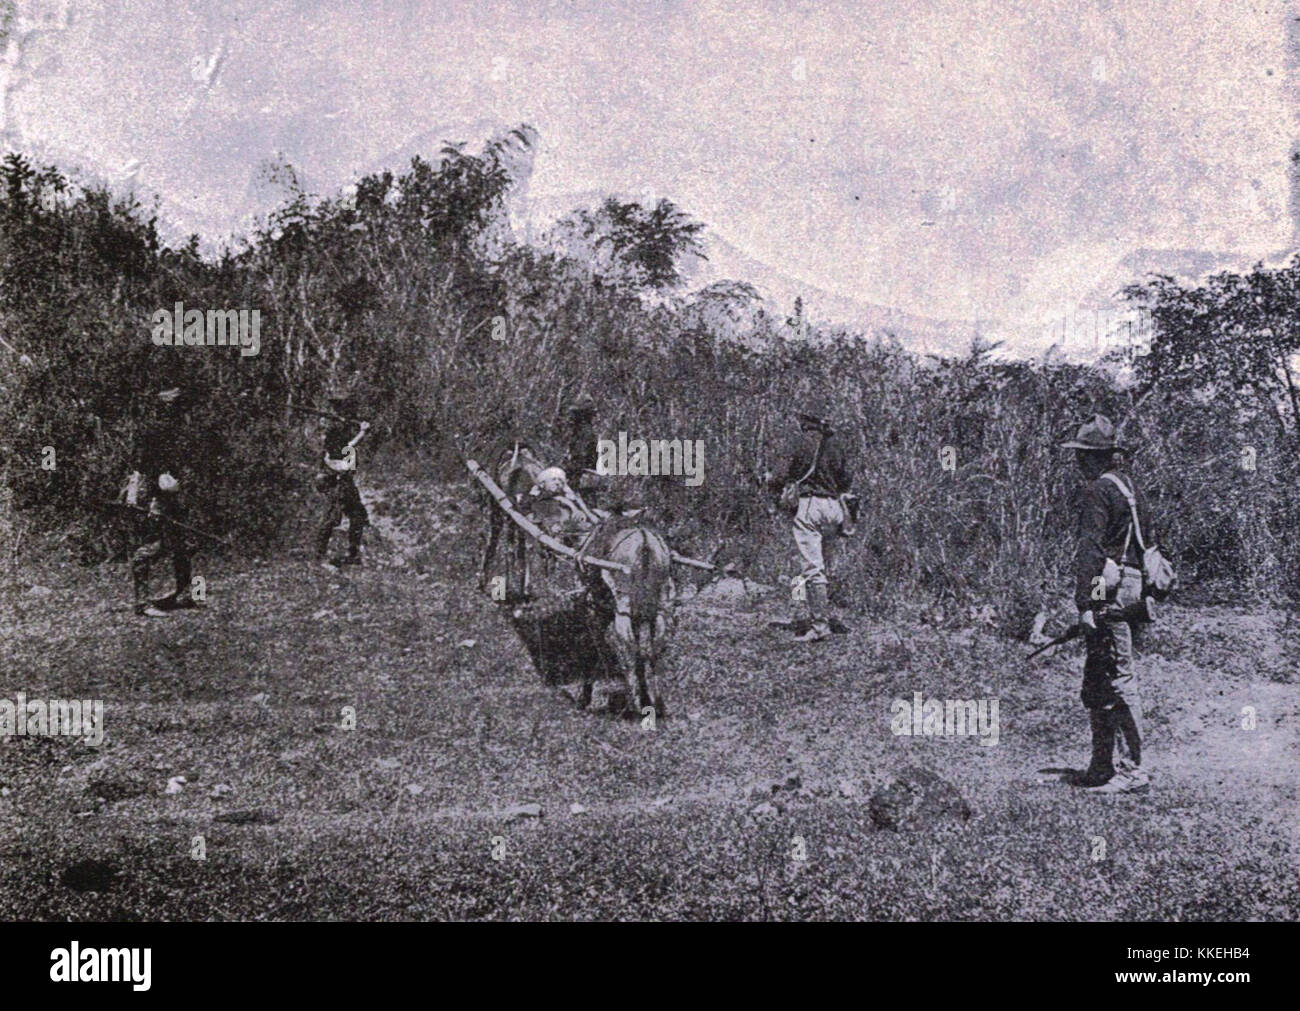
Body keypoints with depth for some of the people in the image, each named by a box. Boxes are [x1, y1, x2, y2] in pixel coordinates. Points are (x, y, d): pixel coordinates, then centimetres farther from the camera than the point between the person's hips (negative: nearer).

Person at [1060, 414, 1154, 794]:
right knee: (1095, 687, 14)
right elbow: (1151, 541, 22)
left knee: (1119, 683, -7)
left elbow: (1089, 549, -18)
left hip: (1106, 594, -10)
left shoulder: (1097, 492, -11)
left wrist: (1084, 602, -22)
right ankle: (1102, 769, 19)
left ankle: (1131, 769, -6)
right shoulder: (1130, 487, 18)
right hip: (1130, 590, 10)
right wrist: (1145, 595, 26)